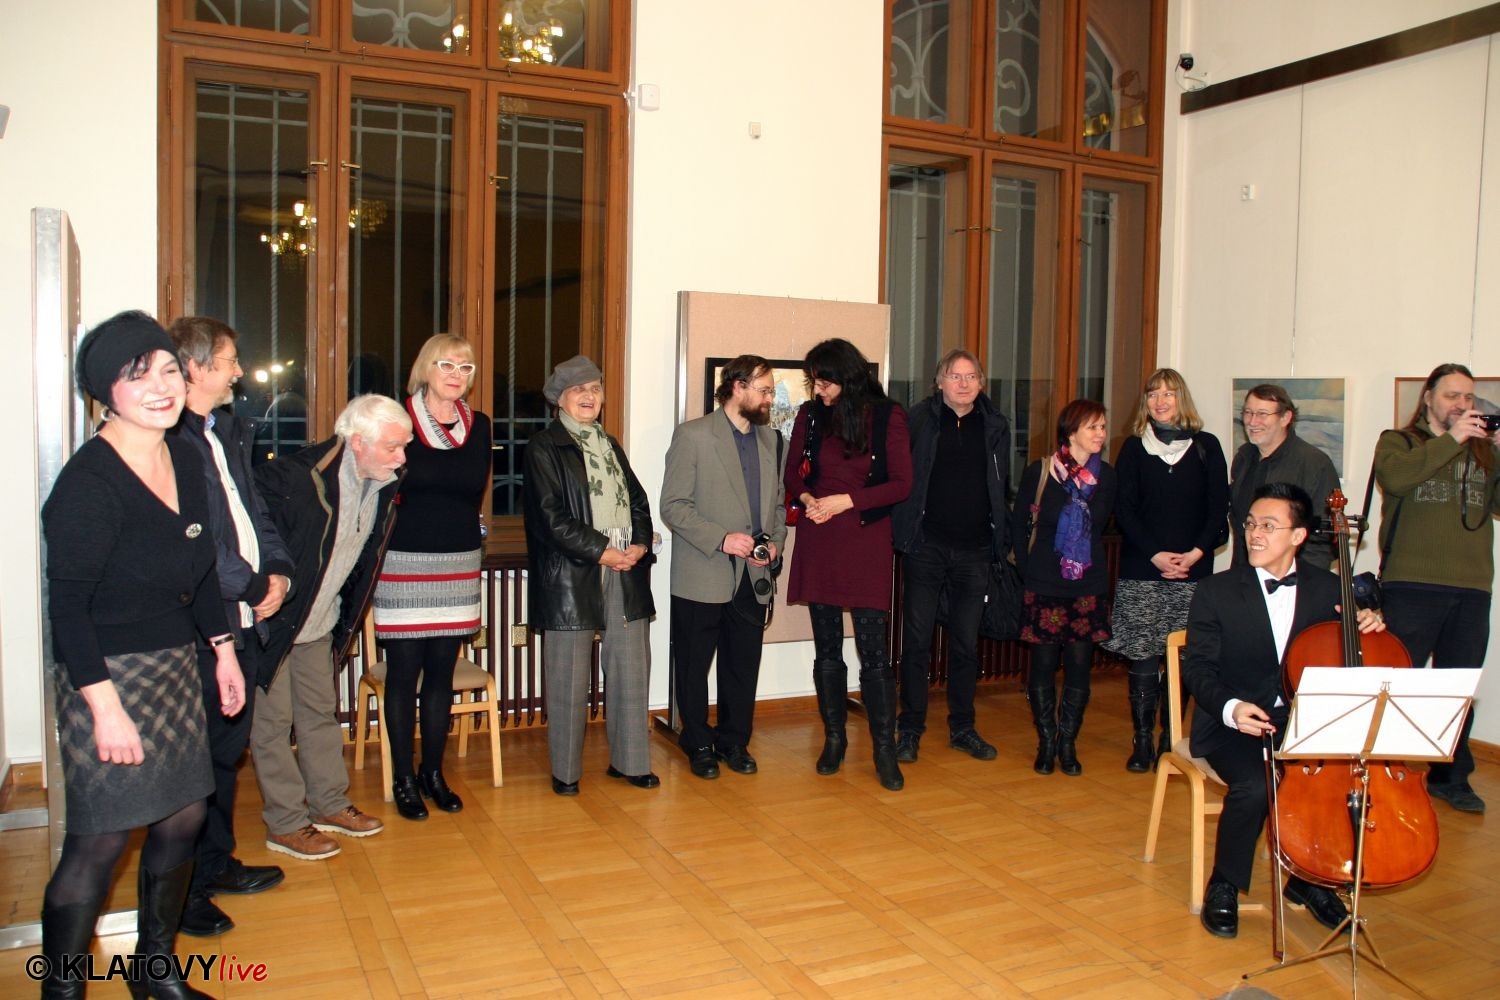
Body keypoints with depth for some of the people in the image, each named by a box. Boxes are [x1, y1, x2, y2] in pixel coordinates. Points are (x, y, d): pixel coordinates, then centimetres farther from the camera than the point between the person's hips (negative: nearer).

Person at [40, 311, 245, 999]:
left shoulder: (184, 459, 5)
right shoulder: (89, 479, -18)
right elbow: (67, 604, -19)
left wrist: (222, 647, 18)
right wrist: (105, 704, -21)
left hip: (176, 669, 8)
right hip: (109, 678, -8)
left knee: (183, 818, 14)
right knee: (99, 841, -1)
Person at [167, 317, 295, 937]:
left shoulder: (231, 431, 13)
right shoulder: (171, 441, -16)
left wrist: (278, 570, 1)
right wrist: (252, 586, -13)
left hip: (244, 618, 9)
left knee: (228, 749, 19)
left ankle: (216, 864, 35)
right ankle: (183, 889, 18)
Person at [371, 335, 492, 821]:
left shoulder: (478, 425, 8)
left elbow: (476, 490, 11)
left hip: (460, 563, 4)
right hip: (406, 563, -4)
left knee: (441, 672, 12)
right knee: (403, 672, 3)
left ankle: (433, 773, 24)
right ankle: (403, 779, 16)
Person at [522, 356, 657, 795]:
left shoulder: (610, 445, 20)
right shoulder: (544, 447, -1)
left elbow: (638, 502, 17)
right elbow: (550, 516, -11)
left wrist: (640, 544, -2)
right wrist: (601, 551, -14)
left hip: (625, 571, 6)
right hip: (571, 576, -6)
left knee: (631, 670, 8)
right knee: (569, 679, 1)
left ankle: (628, 760, 21)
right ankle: (566, 770, 15)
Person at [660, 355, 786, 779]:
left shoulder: (770, 439, 12)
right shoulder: (693, 436, -7)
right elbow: (673, 505, -11)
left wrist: (775, 542, 1)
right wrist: (721, 539, -19)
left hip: (754, 577, 5)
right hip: (702, 578, -5)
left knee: (744, 667, 12)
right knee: (694, 666, 8)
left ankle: (734, 741, 28)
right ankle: (699, 745, 24)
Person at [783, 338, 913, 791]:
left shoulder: (887, 417, -4)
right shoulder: (810, 415, 4)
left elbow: (902, 484, -5)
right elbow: (793, 473, 11)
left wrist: (847, 501, -15)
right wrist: (807, 499, -11)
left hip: (866, 543, -3)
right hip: (818, 543, 3)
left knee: (873, 648, -3)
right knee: (827, 647, 10)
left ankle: (885, 749, 8)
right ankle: (834, 738, 24)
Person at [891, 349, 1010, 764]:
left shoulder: (995, 426, 7)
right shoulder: (919, 419, -1)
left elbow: (1003, 488, 10)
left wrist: (1003, 540, 3)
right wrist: (901, 532, -12)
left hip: (975, 550, 3)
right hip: (926, 547, -2)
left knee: (967, 644, 11)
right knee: (917, 641, 4)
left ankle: (963, 728, 24)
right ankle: (910, 730, 15)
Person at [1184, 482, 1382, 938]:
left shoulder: (1328, 589, 4)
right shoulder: (1216, 592, -3)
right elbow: (1196, 667, -5)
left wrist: (1368, 627, -11)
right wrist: (1231, 707, -24)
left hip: (1302, 722, 3)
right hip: (1232, 725, -3)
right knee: (1255, 784, -31)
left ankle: (1310, 879, 6)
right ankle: (1224, 886, -3)